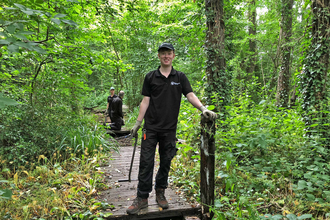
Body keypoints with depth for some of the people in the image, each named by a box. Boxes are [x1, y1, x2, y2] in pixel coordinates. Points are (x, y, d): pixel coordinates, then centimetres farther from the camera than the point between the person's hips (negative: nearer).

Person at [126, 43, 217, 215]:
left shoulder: (180, 77, 6)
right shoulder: (150, 77, 4)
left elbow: (190, 95, -3)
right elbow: (145, 101, 4)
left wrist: (203, 108, -21)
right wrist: (137, 123, 1)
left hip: (169, 129, 1)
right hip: (151, 128, -1)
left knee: (166, 162, 10)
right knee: (146, 162, -2)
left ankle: (160, 193, 27)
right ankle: (142, 198, 9)